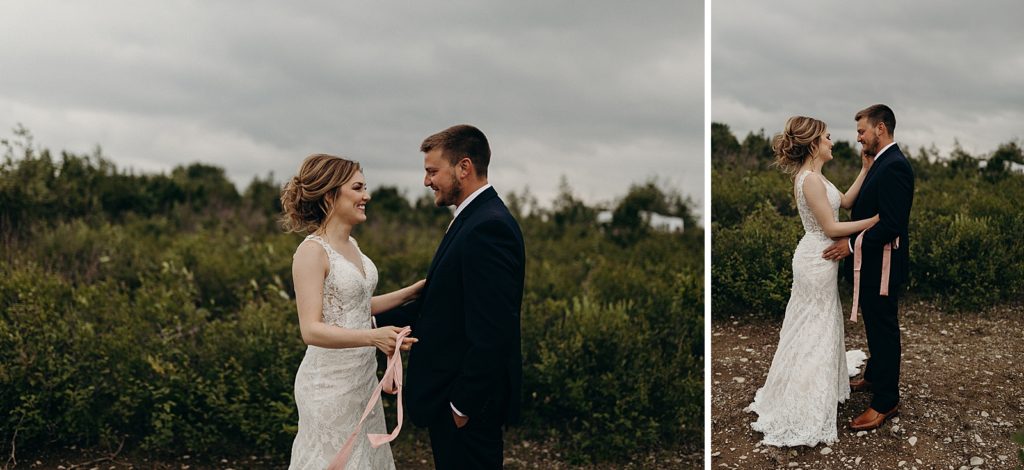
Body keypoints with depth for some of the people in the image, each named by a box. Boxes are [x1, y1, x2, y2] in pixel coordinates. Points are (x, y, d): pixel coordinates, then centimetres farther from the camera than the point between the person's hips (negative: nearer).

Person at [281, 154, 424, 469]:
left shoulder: (350, 245, 9)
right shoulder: (312, 251, -17)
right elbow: (311, 330, -24)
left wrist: (415, 290, 11)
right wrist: (373, 337, -38)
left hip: (362, 378, 8)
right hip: (330, 384, -8)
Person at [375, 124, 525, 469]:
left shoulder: (488, 227, -20)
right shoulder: (474, 220, 13)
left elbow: (493, 330, -25)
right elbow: (436, 303, 16)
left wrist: (463, 403, -20)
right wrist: (376, 322, 11)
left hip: (468, 405, -10)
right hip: (454, 394, 10)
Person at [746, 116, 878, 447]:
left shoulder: (814, 176, 9)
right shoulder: (810, 180, -23)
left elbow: (845, 201, 13)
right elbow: (830, 228, -21)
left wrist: (865, 170, 9)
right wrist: (874, 221, -17)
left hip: (817, 258, 10)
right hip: (817, 261, -10)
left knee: (812, 329, 19)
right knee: (814, 333, -1)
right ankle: (803, 416, 8)